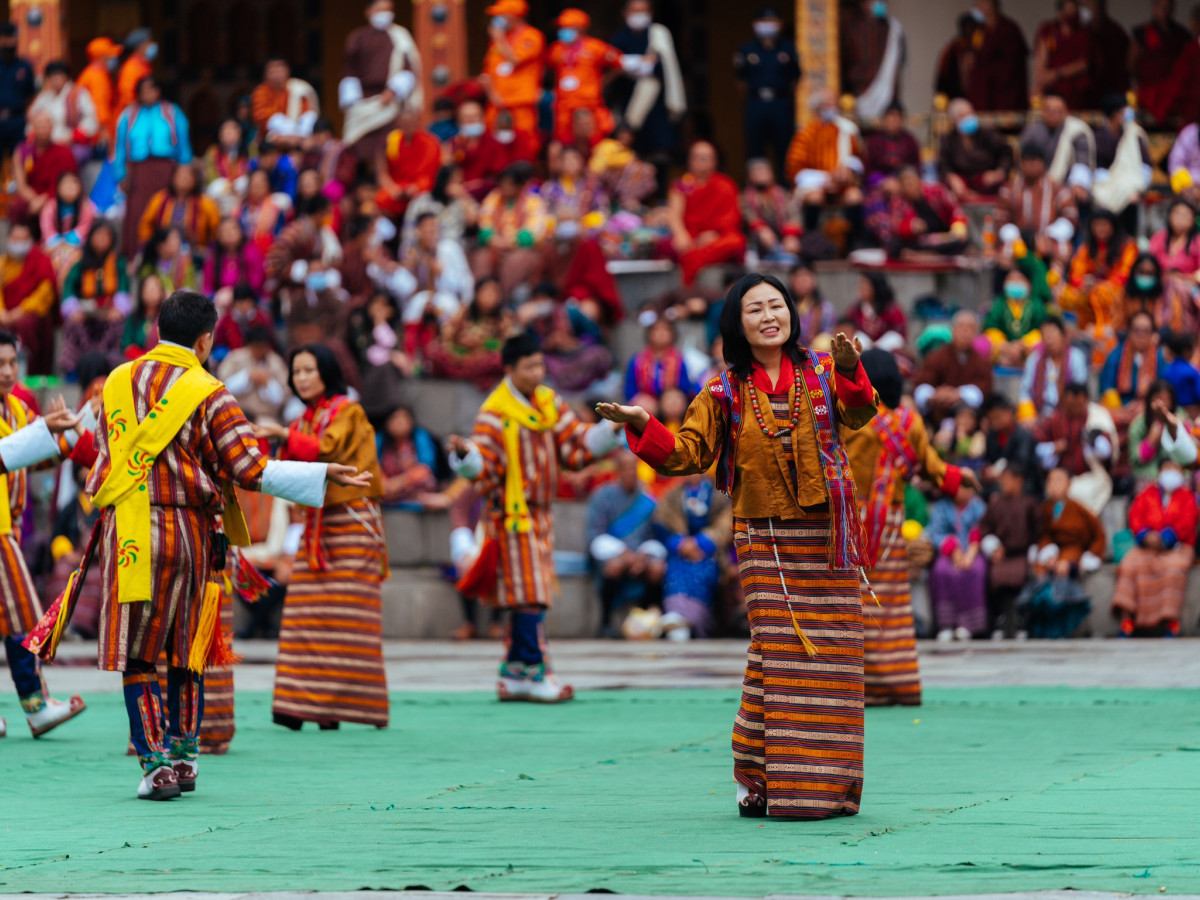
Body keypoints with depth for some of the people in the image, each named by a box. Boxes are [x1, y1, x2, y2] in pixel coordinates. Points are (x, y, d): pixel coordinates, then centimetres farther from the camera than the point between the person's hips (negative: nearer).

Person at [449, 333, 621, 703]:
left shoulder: (549, 403, 9)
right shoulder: (495, 414, -12)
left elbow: (576, 449, 11)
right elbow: (483, 467, -18)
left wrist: (611, 430, 2)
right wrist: (465, 453, -39)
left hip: (540, 513, 8)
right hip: (512, 514, -8)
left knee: (528, 597, 10)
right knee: (530, 594, -11)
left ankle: (514, 675, 16)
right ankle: (533, 672, -8)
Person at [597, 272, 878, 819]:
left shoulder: (822, 373, 4)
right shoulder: (725, 393, 7)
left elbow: (859, 413, -14)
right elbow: (687, 453, 3)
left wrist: (850, 374, -36)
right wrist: (643, 426, -14)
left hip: (827, 538, 1)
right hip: (765, 540, -1)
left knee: (829, 660, 1)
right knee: (777, 655, -9)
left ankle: (826, 784, 9)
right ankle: (764, 780, -3)